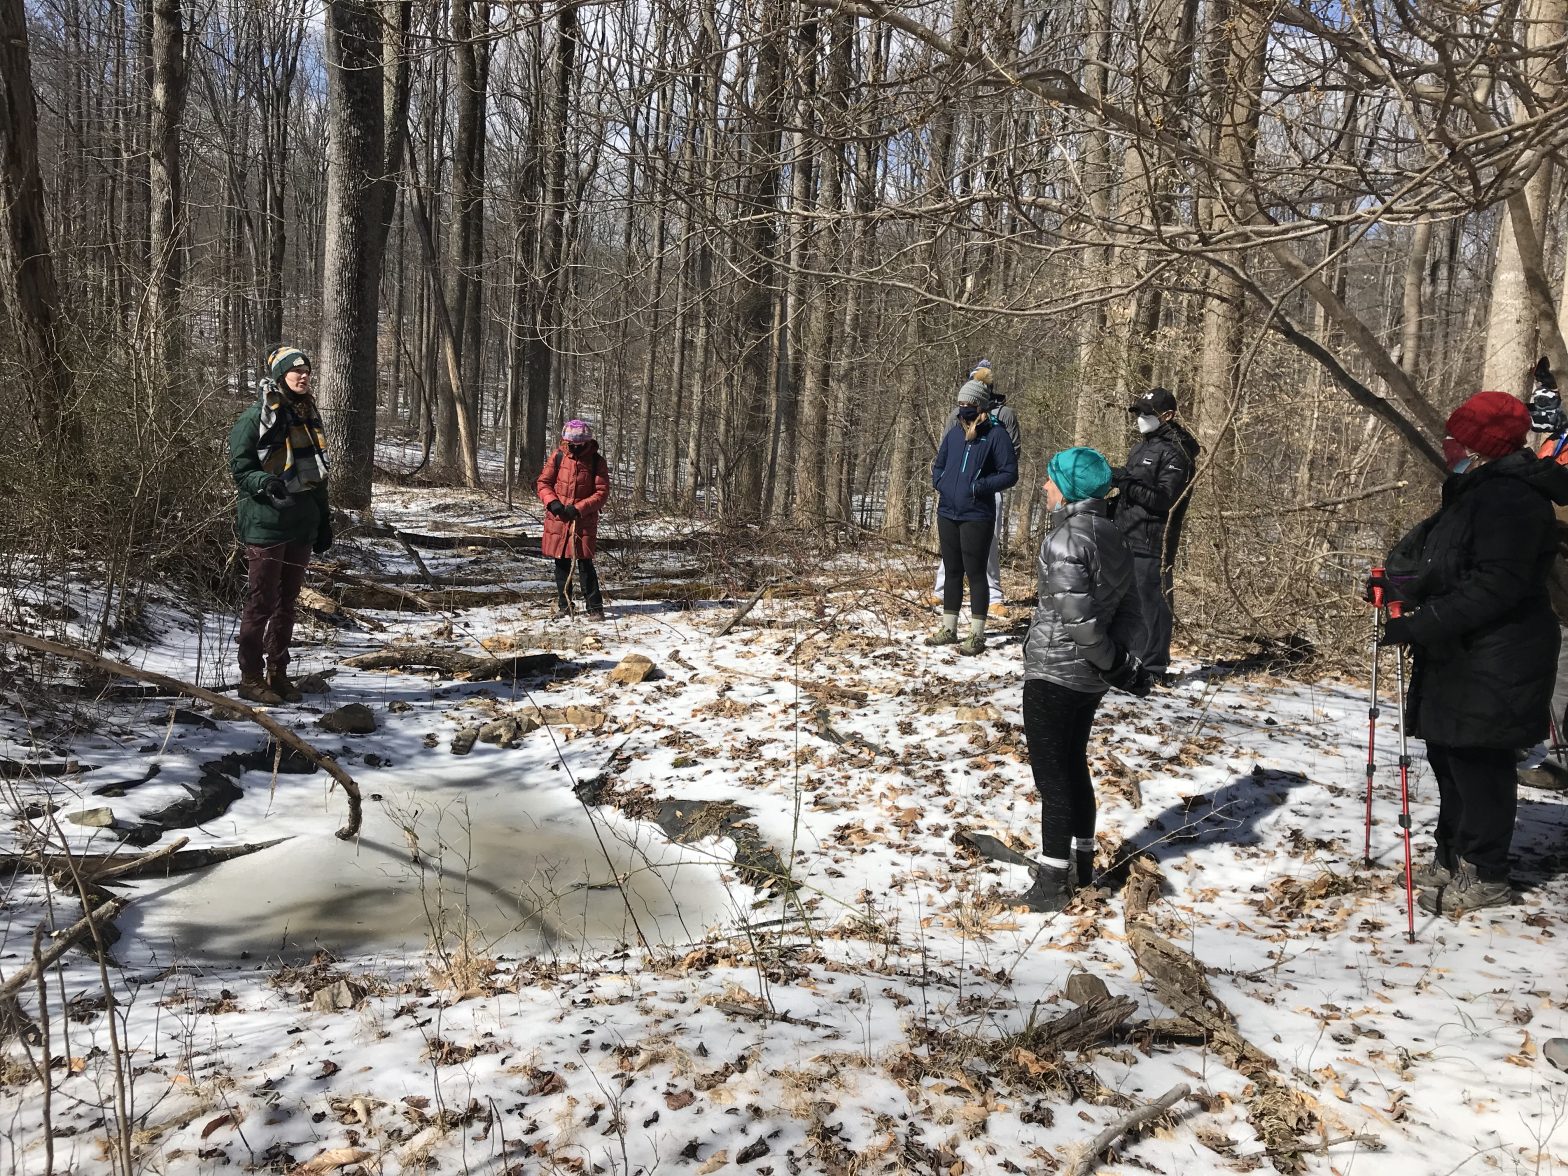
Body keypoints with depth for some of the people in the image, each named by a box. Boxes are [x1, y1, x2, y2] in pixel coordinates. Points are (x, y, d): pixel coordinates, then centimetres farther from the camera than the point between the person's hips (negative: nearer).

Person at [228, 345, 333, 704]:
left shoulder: (308, 417, 16)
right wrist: (266, 483, -28)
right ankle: (251, 678, 7)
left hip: (301, 526, 7)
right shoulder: (256, 418, -6)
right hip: (266, 524, -7)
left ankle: (278, 673, 21)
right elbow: (240, 468, -8)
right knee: (262, 602, -3)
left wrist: (324, 520, 19)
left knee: (287, 602, 12)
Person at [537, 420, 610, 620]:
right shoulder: (557, 456, 0)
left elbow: (602, 492, -6)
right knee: (561, 562, 10)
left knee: (584, 562, -8)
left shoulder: (597, 461, -4)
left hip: (584, 520, -3)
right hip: (557, 518, 3)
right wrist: (552, 501, -13)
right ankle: (563, 603, 24)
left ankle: (595, 607, 0)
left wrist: (579, 508, -16)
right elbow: (543, 482, 6)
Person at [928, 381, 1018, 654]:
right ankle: (949, 629, 22)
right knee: (952, 572, 13)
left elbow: (1009, 474, -9)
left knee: (975, 573, -3)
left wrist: (978, 487, -17)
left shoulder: (996, 435, -6)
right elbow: (938, 465, 23)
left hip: (977, 516, -6)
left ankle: (977, 635, 4)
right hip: (947, 515, 6)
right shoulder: (954, 434, 11)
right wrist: (939, 483, 2)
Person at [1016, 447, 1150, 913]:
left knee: (1052, 778, 0)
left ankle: (1053, 883, 8)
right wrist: (1122, 657, -2)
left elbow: (1077, 616, -25)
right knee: (1074, 768, 22)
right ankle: (1081, 863, 35)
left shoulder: (1066, 538, -19)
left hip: (1052, 676, -9)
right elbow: (1131, 610, 7)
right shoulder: (1113, 538, 8)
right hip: (1089, 680, 9)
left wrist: (1118, 664, -15)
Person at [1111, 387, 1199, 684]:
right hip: (1127, 539, 9)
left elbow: (1165, 499, -20)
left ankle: (1154, 668, 2)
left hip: (1152, 544, -9)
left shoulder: (1176, 453, -10)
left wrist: (1126, 482, -23)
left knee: (1151, 603, -5)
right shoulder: (1142, 448, 19)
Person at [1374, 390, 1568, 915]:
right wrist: (1396, 579, 12)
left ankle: (1484, 876, 11)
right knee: (1449, 755, 17)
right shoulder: (1476, 491, 14)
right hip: (1459, 655, 11)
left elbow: (1495, 586, -27)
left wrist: (1423, 623, -28)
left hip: (1491, 665, -11)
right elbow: (1445, 564, 25)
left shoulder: (1510, 500, -20)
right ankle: (1452, 858, 30)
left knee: (1478, 762, -2)